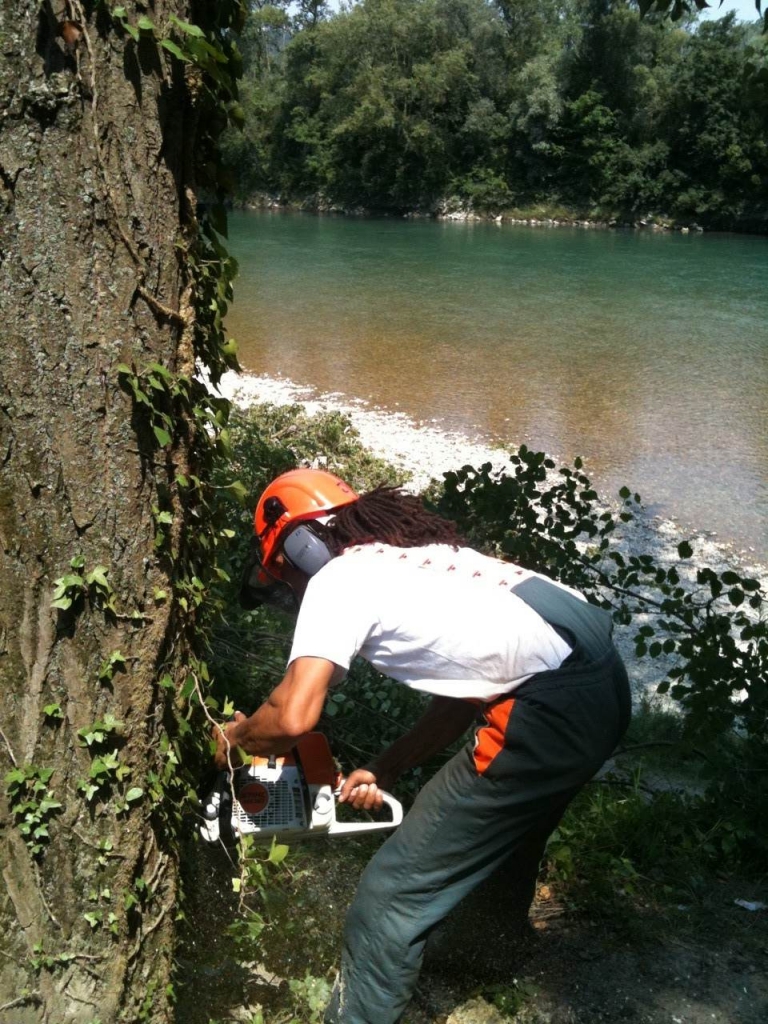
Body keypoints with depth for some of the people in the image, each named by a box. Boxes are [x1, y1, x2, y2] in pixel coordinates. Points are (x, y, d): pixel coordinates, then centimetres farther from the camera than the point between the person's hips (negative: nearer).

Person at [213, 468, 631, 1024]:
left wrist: (235, 736, 8)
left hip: (551, 711, -10)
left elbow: (294, 716, -14)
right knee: (501, 840, 34)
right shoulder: (419, 553, 23)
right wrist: (385, 769, 25)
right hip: (603, 679, 10)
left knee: (395, 894, 2)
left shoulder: (336, 578, -2)